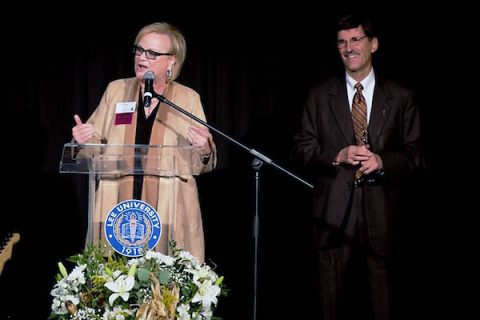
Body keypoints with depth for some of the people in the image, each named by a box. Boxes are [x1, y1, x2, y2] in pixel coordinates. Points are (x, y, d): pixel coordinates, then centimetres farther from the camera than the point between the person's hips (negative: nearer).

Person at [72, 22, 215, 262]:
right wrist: (85, 139, -5)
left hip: (169, 214, -1)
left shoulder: (188, 98, 4)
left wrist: (204, 150, -16)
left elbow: (205, 165, 5)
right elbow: (97, 147, 16)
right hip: (118, 210, 2)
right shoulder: (116, 90, 9)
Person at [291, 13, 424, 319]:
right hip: (333, 215, 1)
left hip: (381, 216, 0)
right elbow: (303, 149, 6)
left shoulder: (401, 96, 6)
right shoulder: (320, 95, 8)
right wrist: (338, 156, -12)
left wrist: (383, 161, -14)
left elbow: (416, 155, 5)